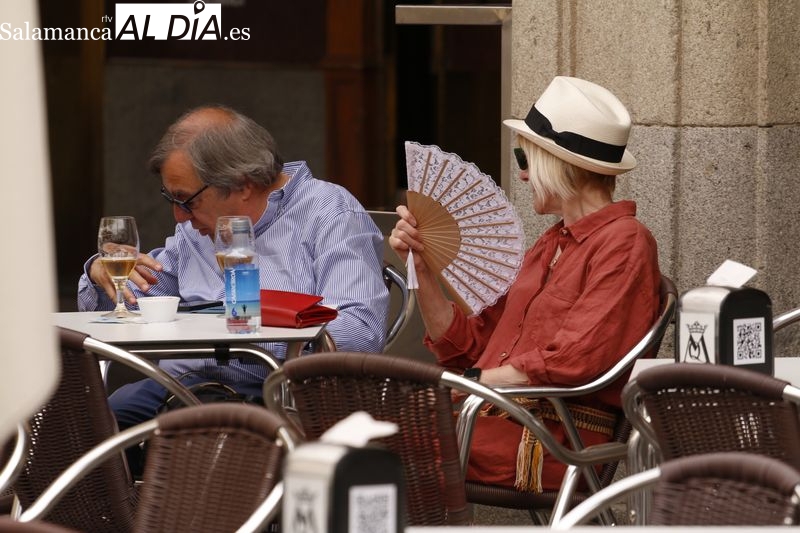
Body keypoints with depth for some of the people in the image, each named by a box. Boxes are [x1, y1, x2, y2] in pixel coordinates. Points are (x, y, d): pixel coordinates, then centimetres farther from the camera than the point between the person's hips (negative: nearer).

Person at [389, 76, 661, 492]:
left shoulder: (624, 243, -4)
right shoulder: (549, 247, 25)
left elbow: (569, 363, -16)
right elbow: (465, 345, 23)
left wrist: (470, 382, -12)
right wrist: (421, 266, 13)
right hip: (490, 413, 8)